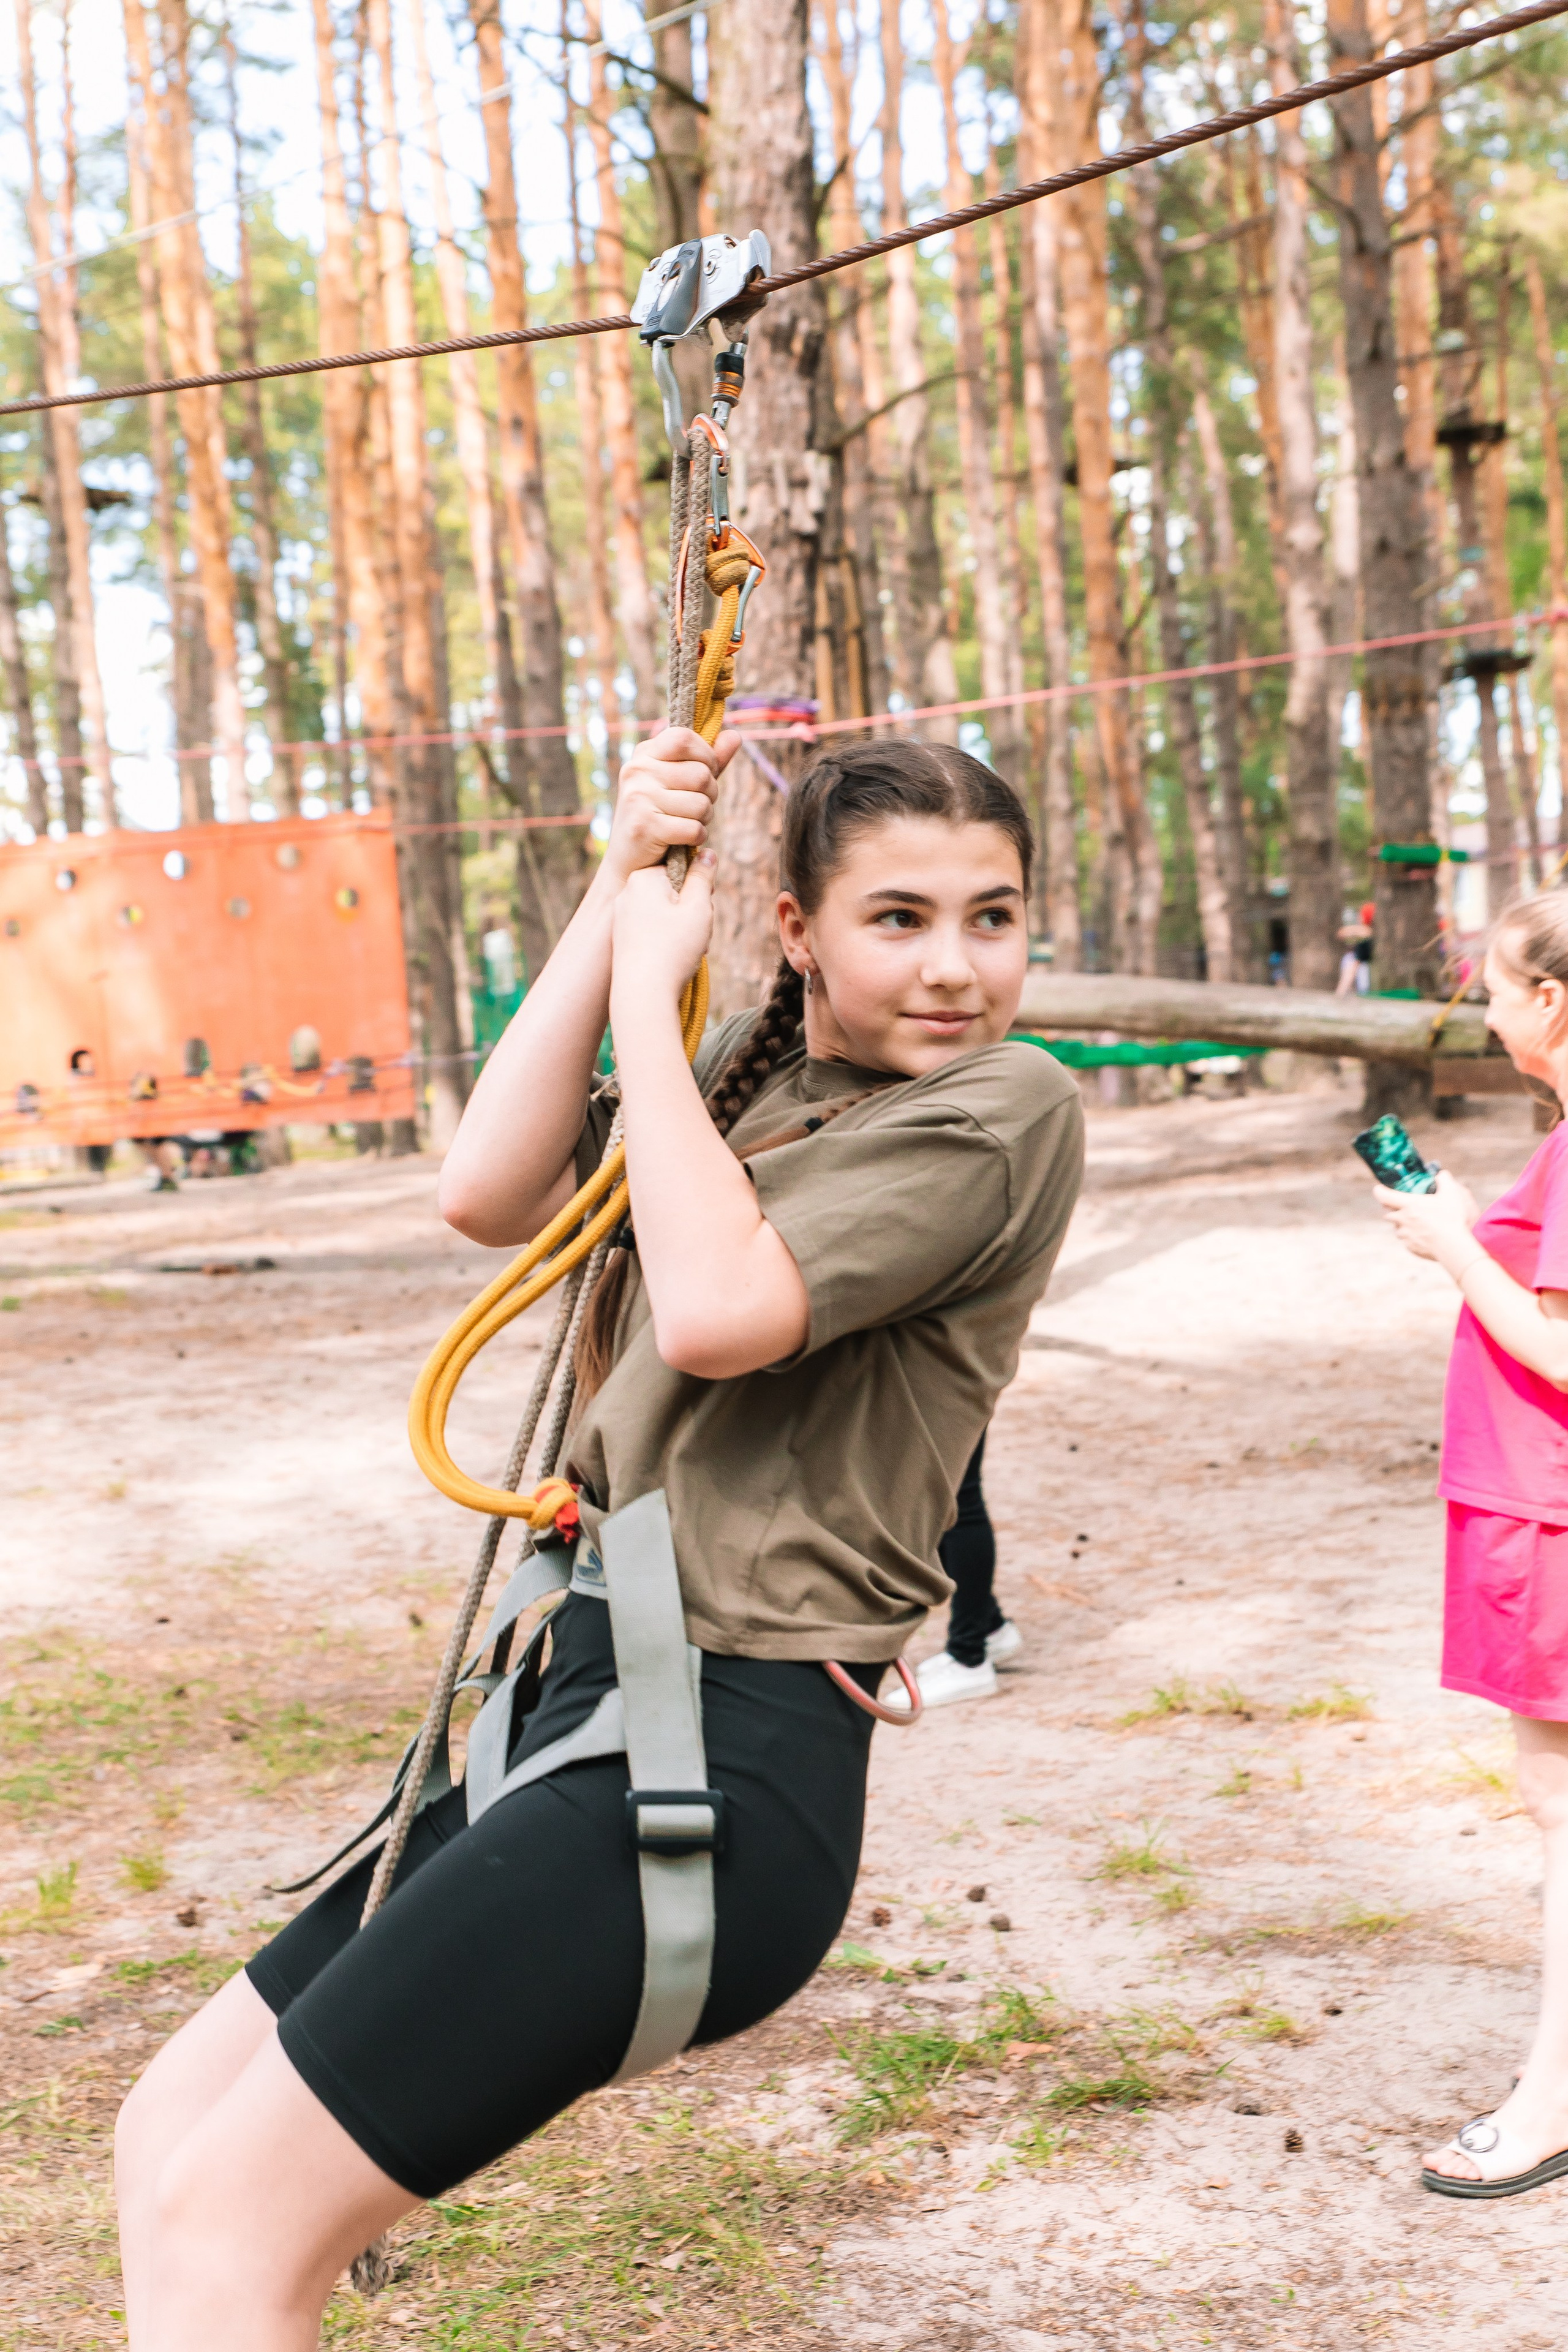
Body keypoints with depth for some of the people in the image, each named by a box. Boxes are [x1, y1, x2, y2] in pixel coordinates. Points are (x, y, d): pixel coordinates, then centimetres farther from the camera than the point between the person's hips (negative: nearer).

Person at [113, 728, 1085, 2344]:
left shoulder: (1006, 1109, -8)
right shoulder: (755, 1066, 14)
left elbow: (717, 1310, -20)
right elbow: (487, 1194, 1)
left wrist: (651, 992, -9)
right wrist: (617, 895, -1)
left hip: (724, 1757, -8)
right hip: (591, 1695, 8)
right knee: (174, 2138, 14)